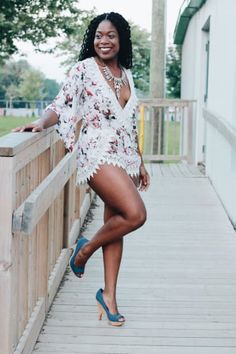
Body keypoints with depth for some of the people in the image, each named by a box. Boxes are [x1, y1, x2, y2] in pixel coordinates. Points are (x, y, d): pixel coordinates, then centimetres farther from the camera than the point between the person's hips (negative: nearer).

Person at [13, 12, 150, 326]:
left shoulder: (126, 74, 14)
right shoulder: (84, 69, -3)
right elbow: (61, 106, -5)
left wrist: (140, 163, 19)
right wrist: (41, 123, -26)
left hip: (124, 155, 6)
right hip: (98, 153, -6)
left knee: (116, 224, 6)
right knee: (135, 214, -21)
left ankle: (109, 295, 14)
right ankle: (87, 247, 5)